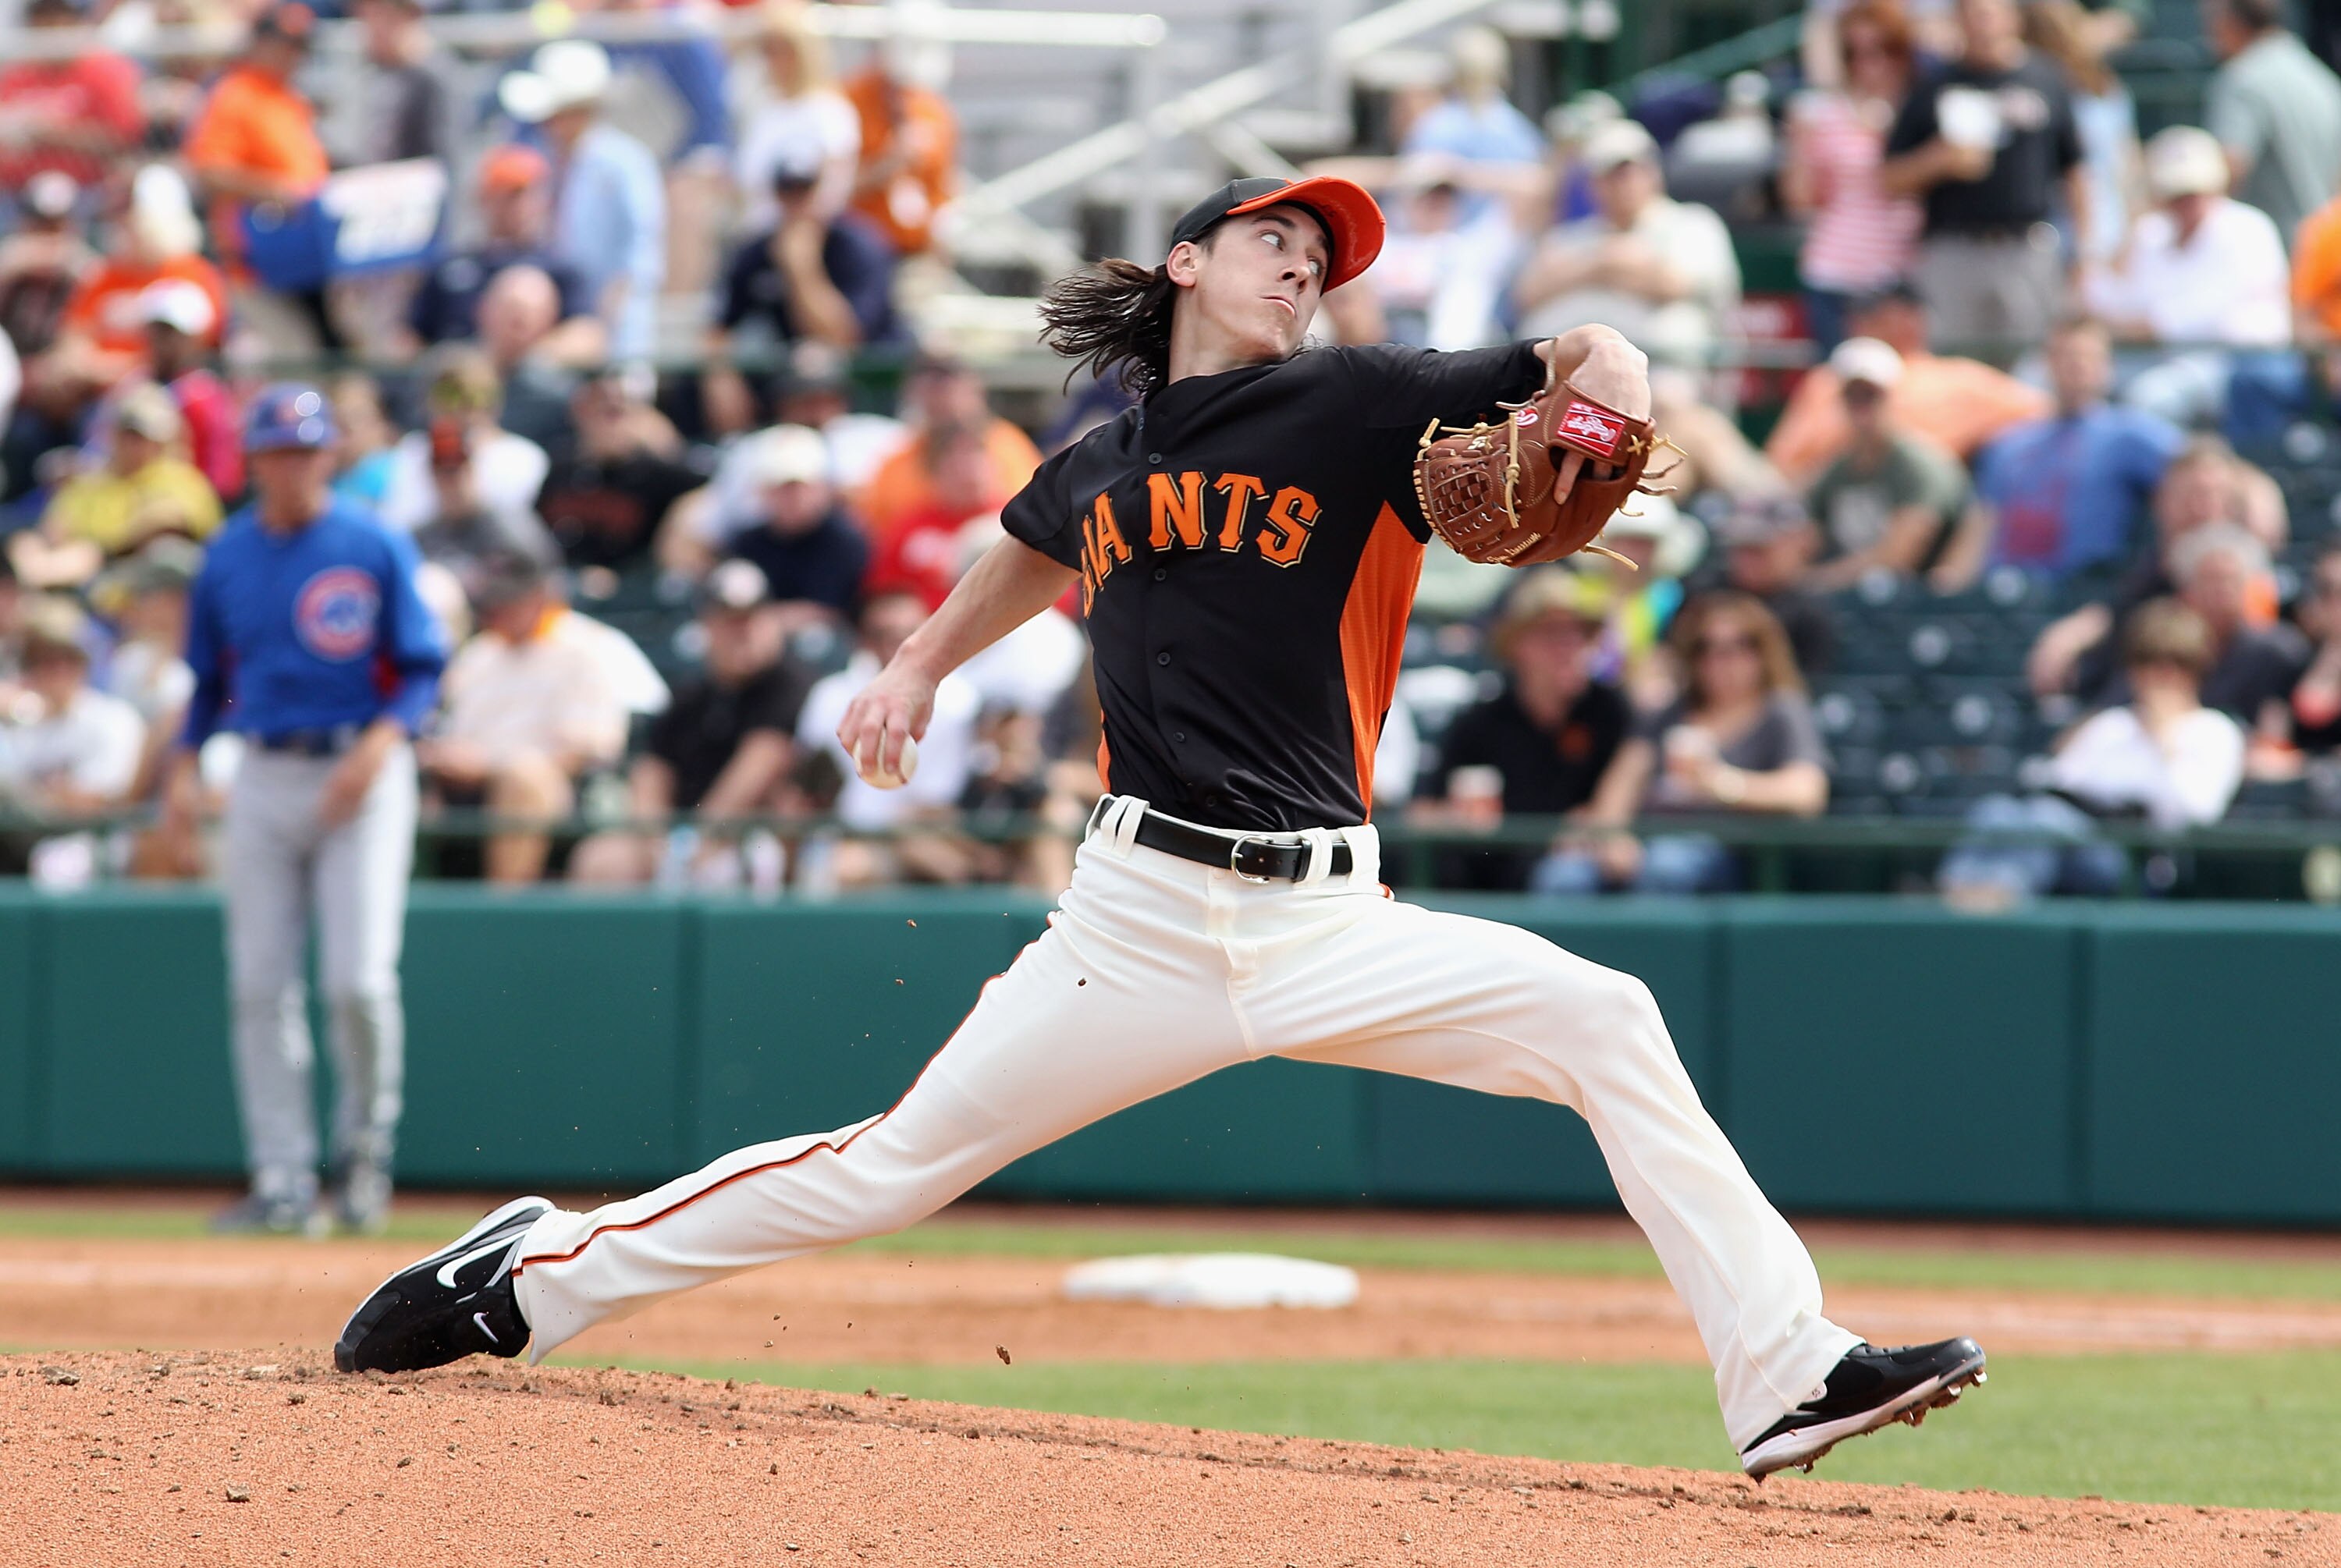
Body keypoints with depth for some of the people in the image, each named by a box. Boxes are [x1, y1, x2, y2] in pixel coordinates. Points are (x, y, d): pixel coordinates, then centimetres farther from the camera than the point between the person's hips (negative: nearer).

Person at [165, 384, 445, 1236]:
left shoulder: (376, 547, -3)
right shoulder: (227, 556, 9)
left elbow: (421, 670, -2)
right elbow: (208, 677, 17)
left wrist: (380, 742, -19)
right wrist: (183, 767, 3)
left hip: (361, 775, -4)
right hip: (263, 776, 4)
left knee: (358, 979, -12)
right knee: (260, 987, 0)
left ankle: (366, 1147, 11)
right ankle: (283, 1181, 4)